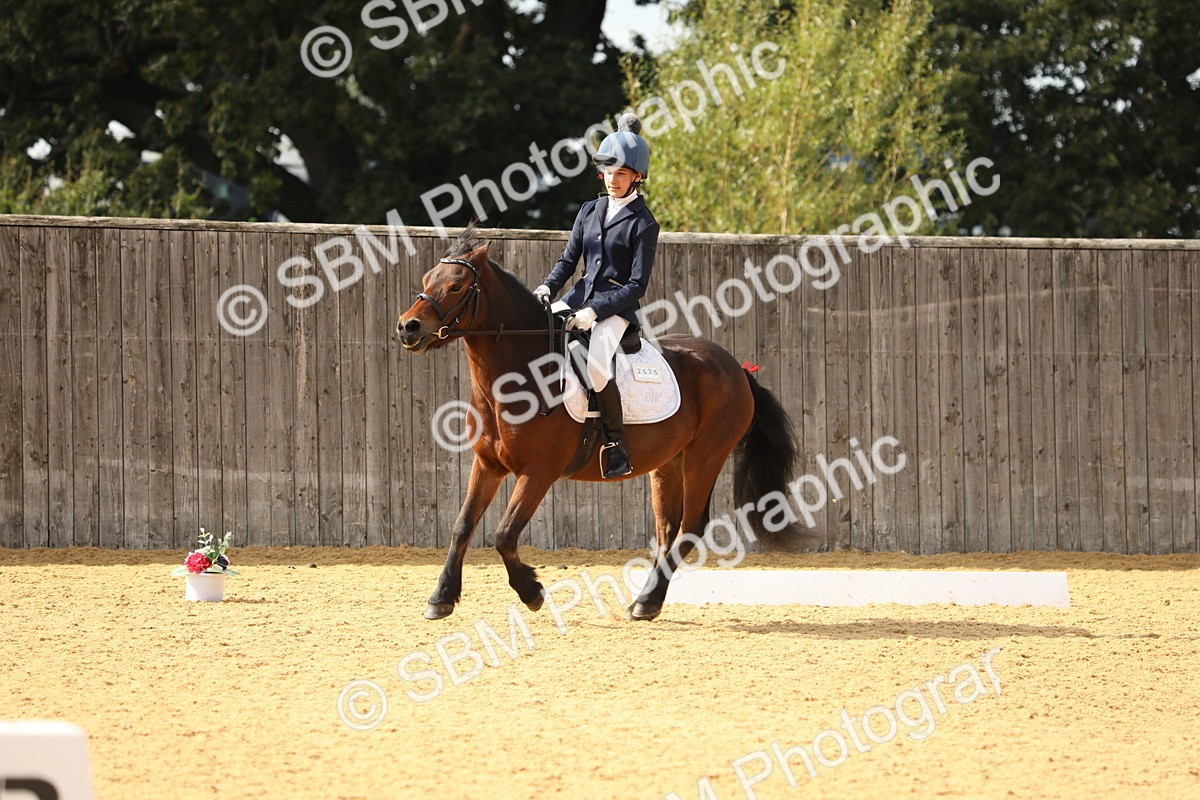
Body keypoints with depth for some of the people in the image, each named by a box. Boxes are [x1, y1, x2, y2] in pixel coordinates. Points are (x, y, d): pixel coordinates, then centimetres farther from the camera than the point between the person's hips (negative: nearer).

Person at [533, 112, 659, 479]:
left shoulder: (643, 224, -5)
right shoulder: (590, 211, 13)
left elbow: (637, 285, -10)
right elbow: (569, 258, 15)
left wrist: (595, 311, -21)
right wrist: (548, 287, -6)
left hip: (616, 307, -7)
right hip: (579, 297, 7)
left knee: (595, 365, -33)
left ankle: (616, 444, -19)